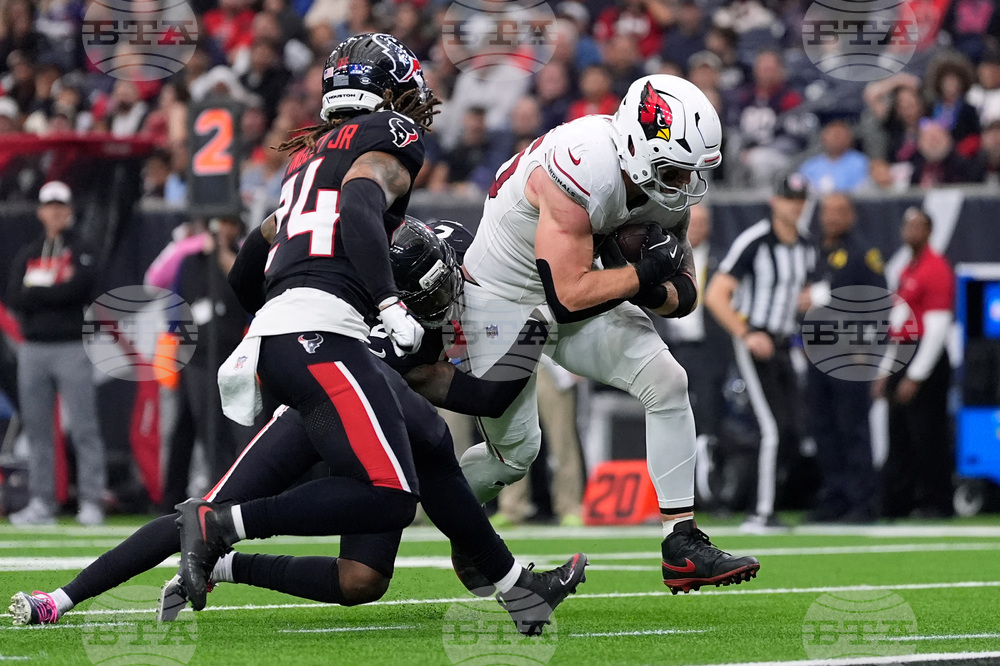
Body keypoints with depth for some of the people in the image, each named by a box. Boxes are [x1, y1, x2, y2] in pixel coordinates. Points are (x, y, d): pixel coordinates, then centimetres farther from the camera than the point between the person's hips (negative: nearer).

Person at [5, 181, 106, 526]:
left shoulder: (80, 251, 4)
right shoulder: (28, 254, 14)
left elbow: (79, 287, -15)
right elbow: (14, 298, 0)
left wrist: (37, 291, -6)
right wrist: (58, 292, -9)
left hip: (72, 348, -4)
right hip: (33, 349, 4)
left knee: (84, 429, -7)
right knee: (37, 429, 5)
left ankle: (91, 502, -8)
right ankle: (41, 503, 9)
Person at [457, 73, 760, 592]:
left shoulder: (666, 184, -11)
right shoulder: (582, 172, -35)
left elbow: (683, 296, -3)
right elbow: (569, 295, -34)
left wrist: (655, 293, -25)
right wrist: (647, 273, -27)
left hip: (579, 296, 6)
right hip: (504, 296, -6)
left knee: (666, 383, -12)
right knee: (515, 451, 2)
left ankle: (682, 546, -10)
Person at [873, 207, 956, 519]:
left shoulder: (936, 269, -11)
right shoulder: (907, 270, 19)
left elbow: (936, 329, -17)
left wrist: (915, 376, -19)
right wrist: (885, 371, 19)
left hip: (927, 363, -9)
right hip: (902, 362, 10)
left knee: (928, 437, -7)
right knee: (899, 438, 10)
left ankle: (936, 503, -2)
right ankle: (896, 503, 14)